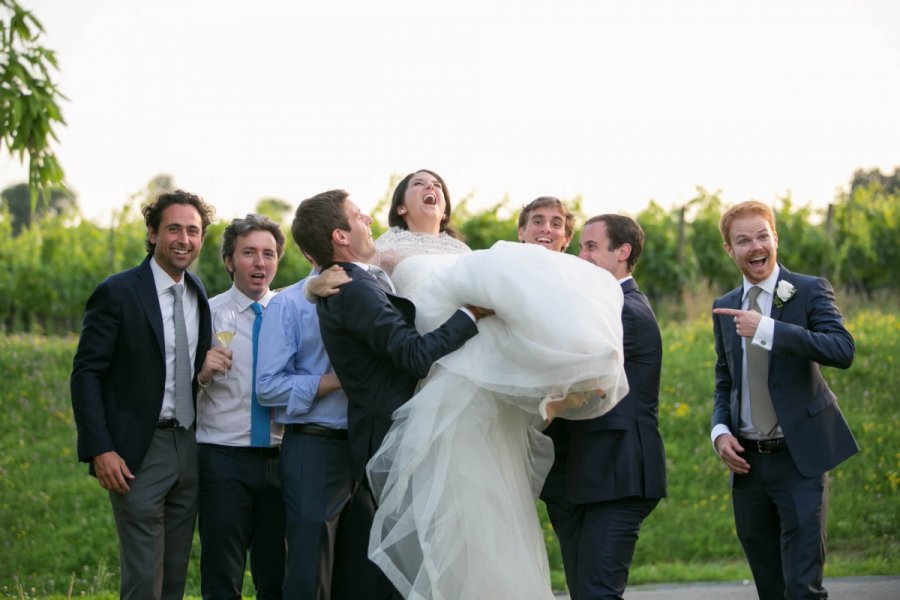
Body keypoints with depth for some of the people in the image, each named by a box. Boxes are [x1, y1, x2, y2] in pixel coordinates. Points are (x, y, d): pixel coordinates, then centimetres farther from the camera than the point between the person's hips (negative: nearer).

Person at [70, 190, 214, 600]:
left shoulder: (198, 295, 10)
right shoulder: (117, 293, -9)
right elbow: (86, 374, -11)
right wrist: (99, 450, -18)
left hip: (188, 450, 6)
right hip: (139, 454, -6)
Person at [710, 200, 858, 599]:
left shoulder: (810, 291, -4)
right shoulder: (724, 308, 11)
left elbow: (843, 351, -21)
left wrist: (767, 329, -28)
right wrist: (720, 431, 0)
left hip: (799, 460, -5)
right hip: (747, 462, 5)